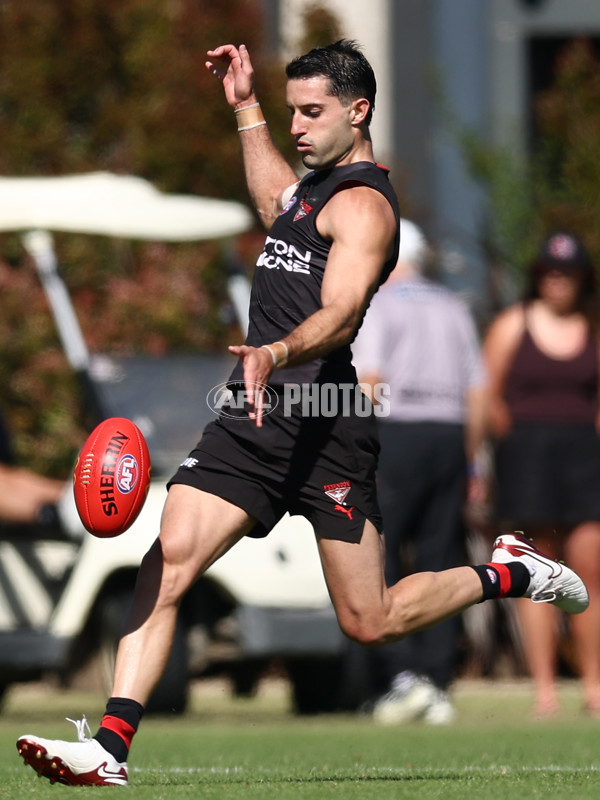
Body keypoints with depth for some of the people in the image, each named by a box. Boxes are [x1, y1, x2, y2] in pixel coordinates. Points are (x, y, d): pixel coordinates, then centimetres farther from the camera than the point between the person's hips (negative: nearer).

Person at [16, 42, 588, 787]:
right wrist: (245, 106, 48)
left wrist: (276, 352, -44)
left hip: (325, 424, -8)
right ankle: (110, 744, -24)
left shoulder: (363, 202, -9)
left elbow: (340, 313, -25)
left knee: (370, 623, -1)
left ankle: (509, 572, 24)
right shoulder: (316, 183, 22)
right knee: (166, 560, -14)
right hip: (252, 417, 8)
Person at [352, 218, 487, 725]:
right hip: (449, 437, 5)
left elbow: (368, 383, -10)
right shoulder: (454, 309, 17)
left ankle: (403, 674, -16)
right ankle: (439, 687, 2)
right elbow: (479, 394, 14)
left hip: (396, 436, -5)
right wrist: (468, 462, 19)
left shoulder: (377, 305, 1)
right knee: (441, 564, 5)